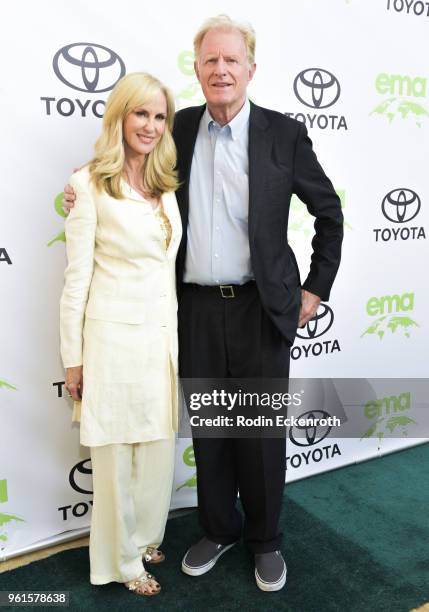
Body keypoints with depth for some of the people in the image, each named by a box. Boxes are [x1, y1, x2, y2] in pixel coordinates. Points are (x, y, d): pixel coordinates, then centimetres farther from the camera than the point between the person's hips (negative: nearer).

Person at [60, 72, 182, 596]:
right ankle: (122, 560, 31)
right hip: (114, 336, -6)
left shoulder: (166, 186, 10)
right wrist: (73, 358, -8)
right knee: (116, 454, 9)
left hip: (164, 336, 6)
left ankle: (146, 538, 41)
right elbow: (76, 278, -9)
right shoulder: (90, 184, -8)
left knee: (158, 449, 17)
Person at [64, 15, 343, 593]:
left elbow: (328, 210, 5)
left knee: (263, 432, 9)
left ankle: (265, 539, 33)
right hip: (197, 307, 3)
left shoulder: (283, 133, -2)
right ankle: (219, 529, 37)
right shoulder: (180, 128, 6)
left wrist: (317, 288, 3)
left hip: (262, 307, -2)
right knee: (206, 429, 13)